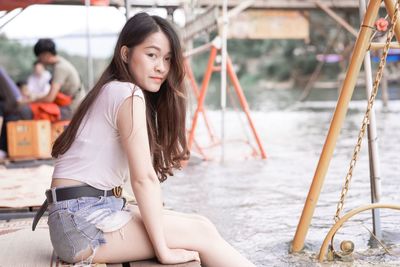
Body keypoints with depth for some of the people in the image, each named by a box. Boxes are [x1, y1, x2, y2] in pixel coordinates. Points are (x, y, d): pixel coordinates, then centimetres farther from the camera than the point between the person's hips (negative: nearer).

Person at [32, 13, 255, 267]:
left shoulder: (111, 92, 15)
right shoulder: (128, 94, -14)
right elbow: (144, 178, -17)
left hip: (98, 209, 9)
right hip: (82, 220, -9)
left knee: (201, 224, 3)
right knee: (202, 234, -8)